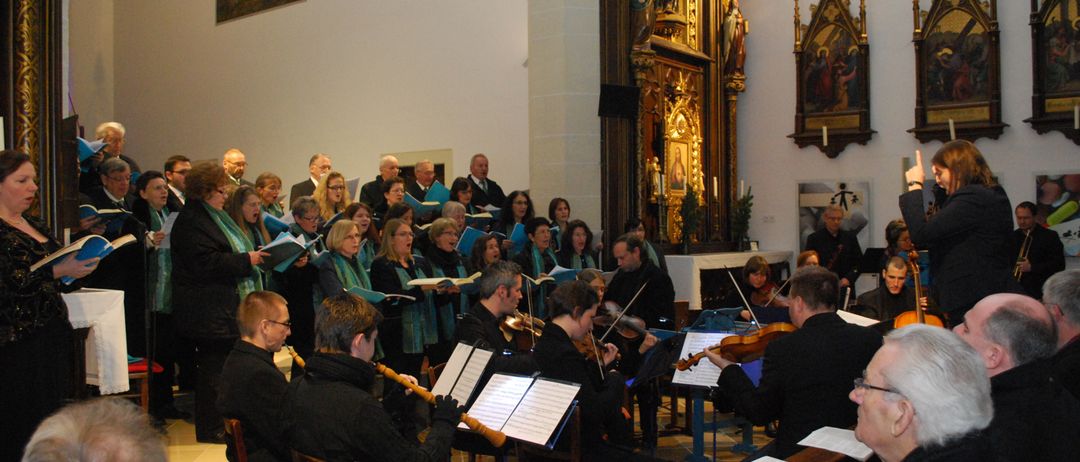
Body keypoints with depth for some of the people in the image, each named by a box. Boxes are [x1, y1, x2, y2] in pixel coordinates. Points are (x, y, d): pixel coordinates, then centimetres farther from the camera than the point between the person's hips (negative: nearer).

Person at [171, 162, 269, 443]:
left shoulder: (212, 217, 19)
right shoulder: (191, 222, -13)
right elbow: (206, 263, -23)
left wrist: (252, 257, 15)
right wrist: (246, 260, -18)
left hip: (224, 311, 10)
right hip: (209, 313, -10)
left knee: (219, 368, 14)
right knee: (213, 369, -3)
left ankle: (217, 425, 22)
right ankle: (210, 429, 6)